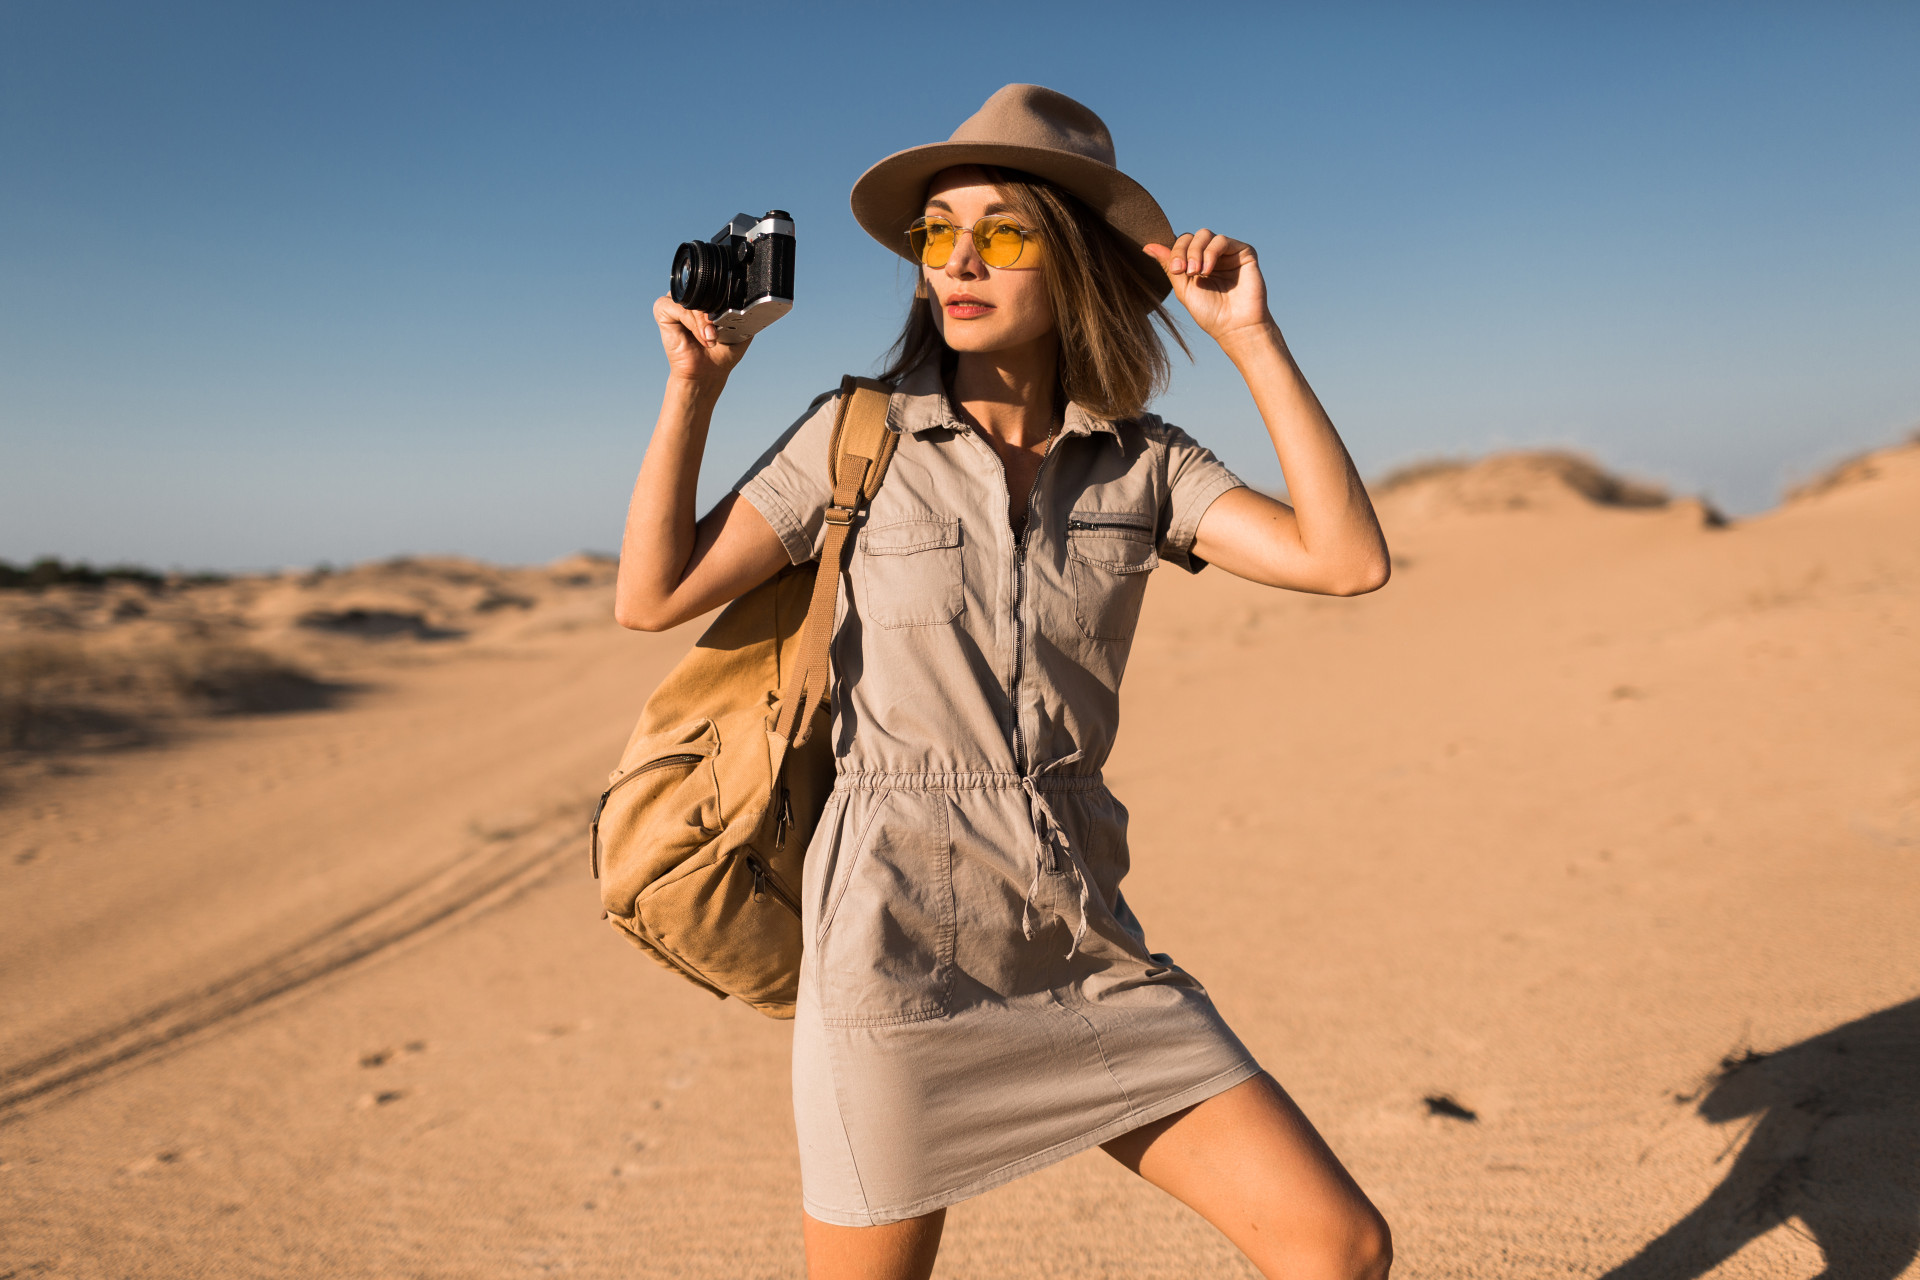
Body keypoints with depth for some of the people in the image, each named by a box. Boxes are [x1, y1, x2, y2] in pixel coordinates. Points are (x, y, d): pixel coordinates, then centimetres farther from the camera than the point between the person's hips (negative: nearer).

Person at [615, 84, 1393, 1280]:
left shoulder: (1142, 462, 3)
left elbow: (1348, 558, -9)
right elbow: (653, 595, -3)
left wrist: (1253, 338, -9)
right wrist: (695, 383, -8)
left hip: (1087, 949, 3)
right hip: (900, 946, -2)